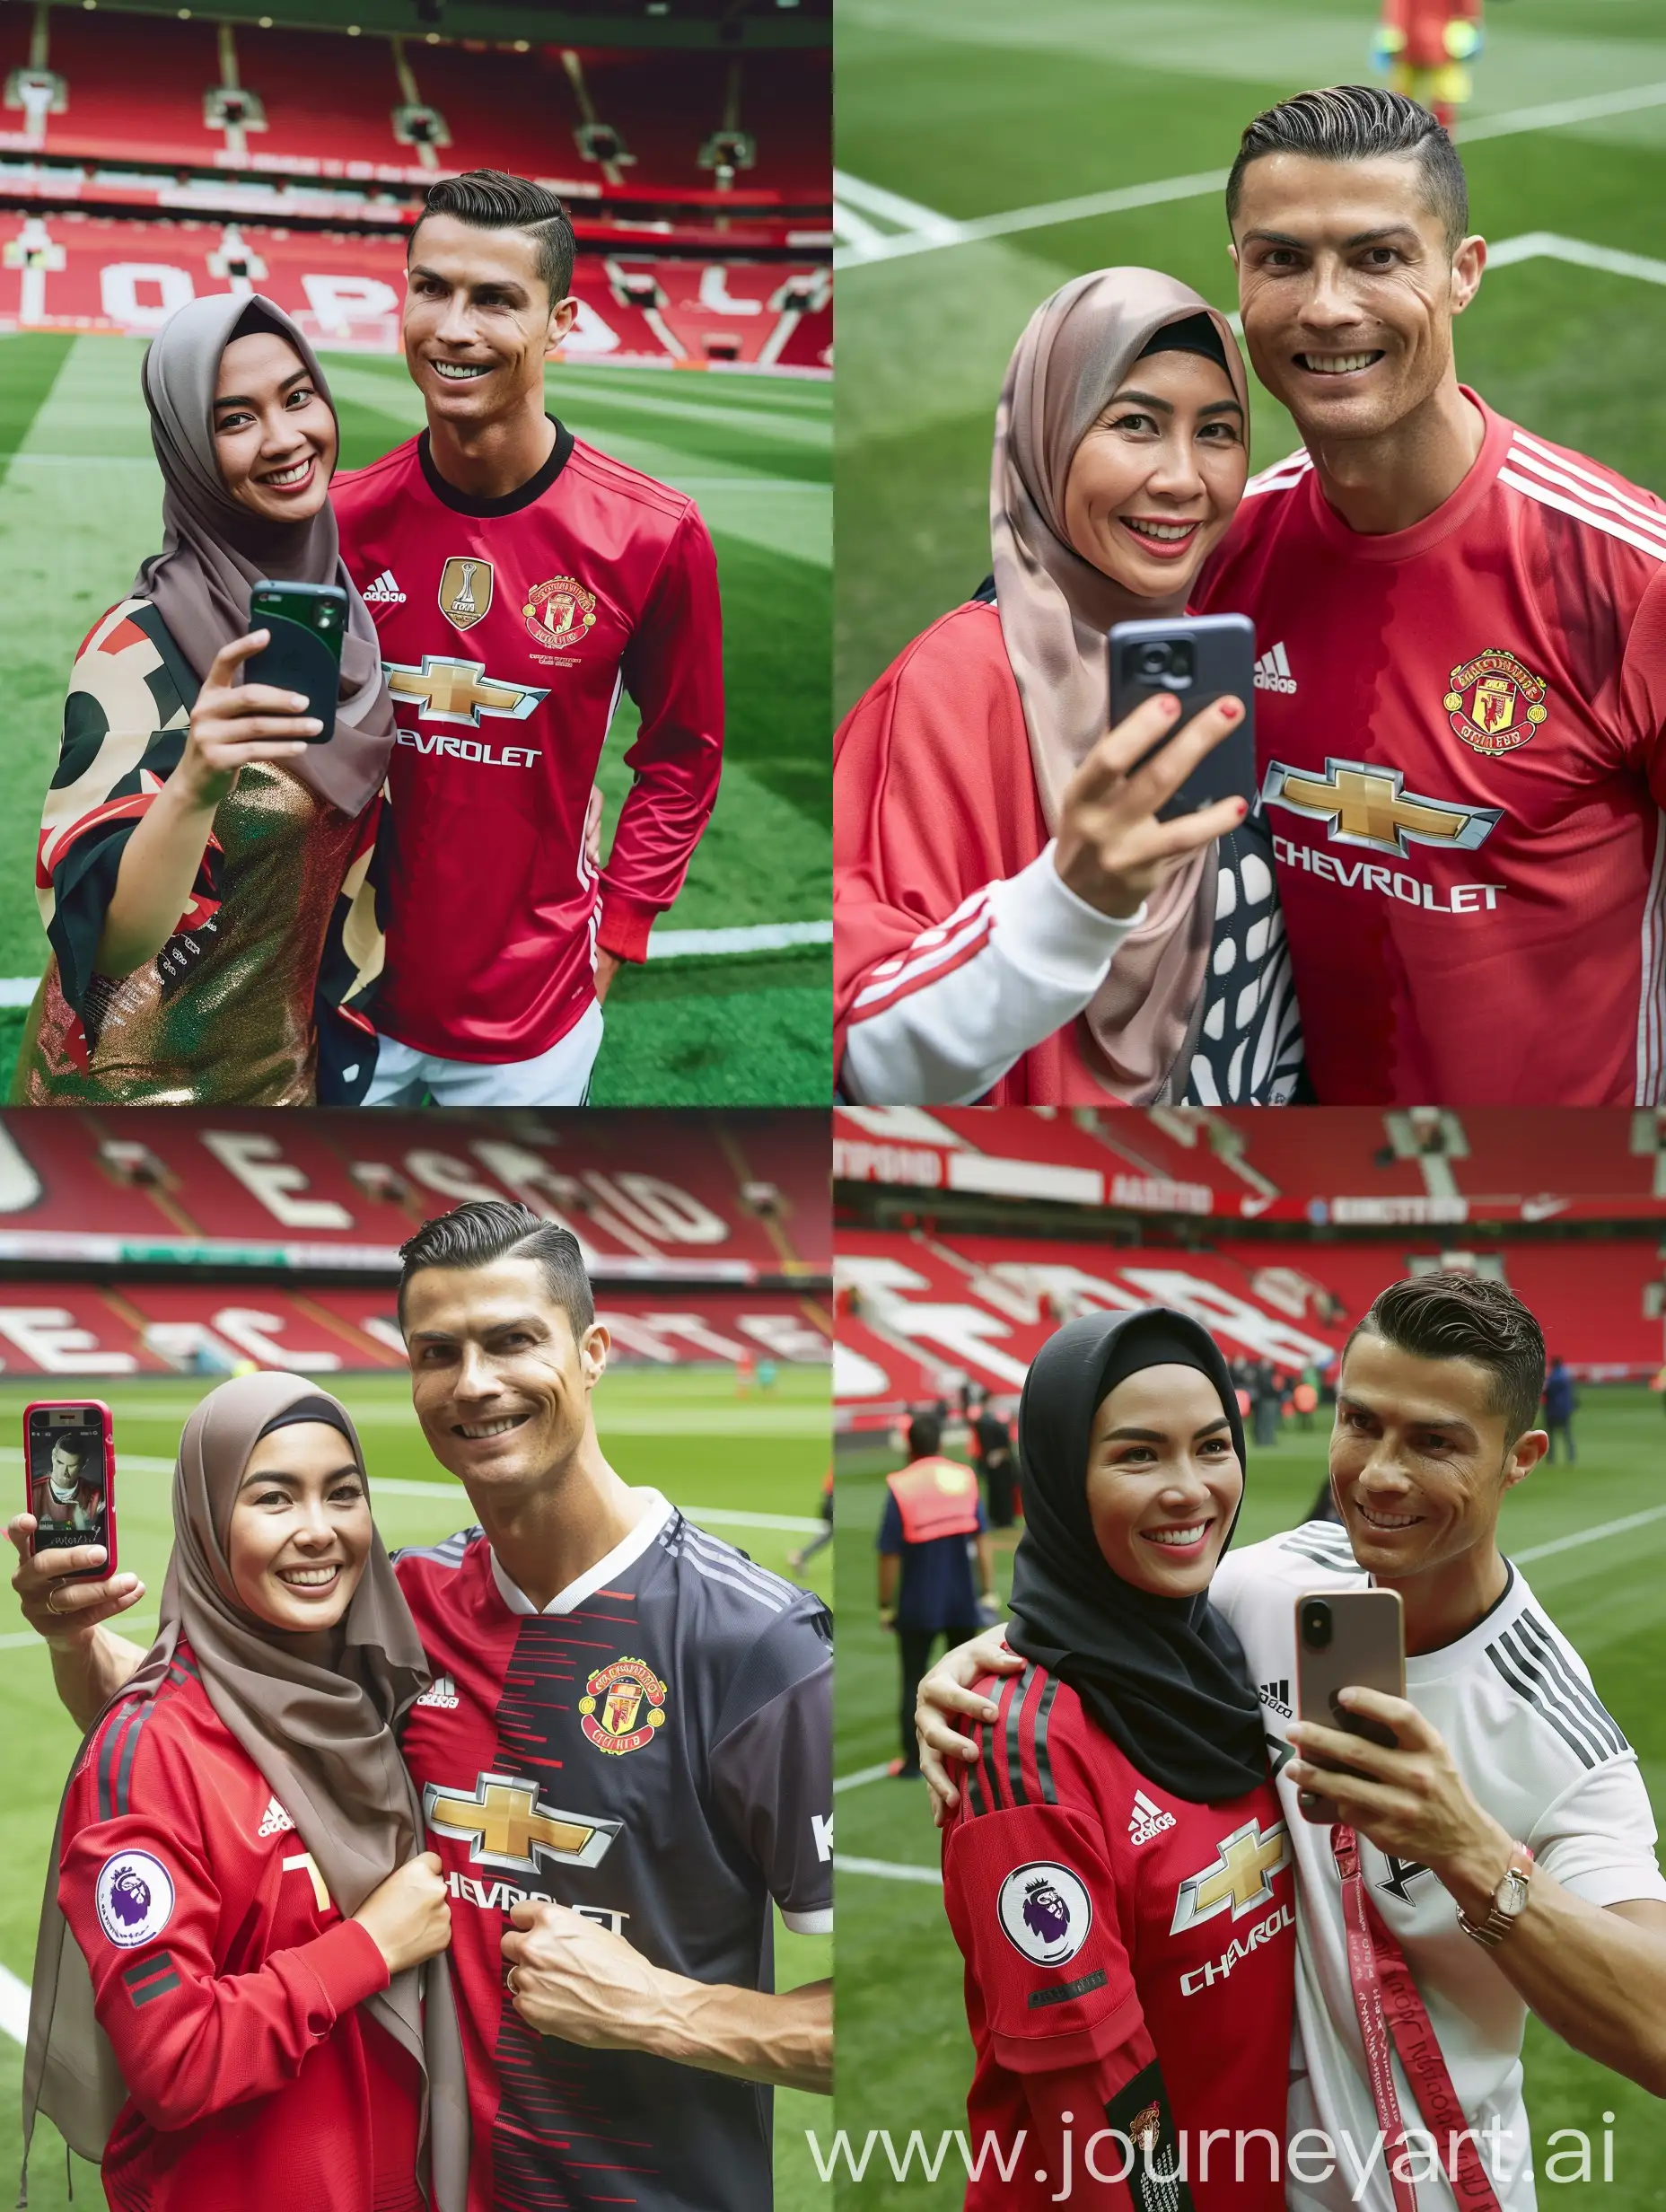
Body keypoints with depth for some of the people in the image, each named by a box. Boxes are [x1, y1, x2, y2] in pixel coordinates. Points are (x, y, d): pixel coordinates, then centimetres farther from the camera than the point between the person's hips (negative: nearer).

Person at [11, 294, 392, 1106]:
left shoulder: (347, 598, -5)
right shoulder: (141, 649, -22)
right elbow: (99, 938, -30)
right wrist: (194, 784, -44)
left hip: (291, 1065, 5)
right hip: (143, 1083, -5)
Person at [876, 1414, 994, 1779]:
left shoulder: (900, 1488, -11)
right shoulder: (965, 1479, -1)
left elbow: (890, 1555, -10)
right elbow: (982, 1541, -1)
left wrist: (885, 1606, -1)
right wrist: (988, 1592, 4)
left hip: (918, 1605, -3)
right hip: (961, 1600, 3)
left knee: (913, 1682, 8)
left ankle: (912, 1761, 11)